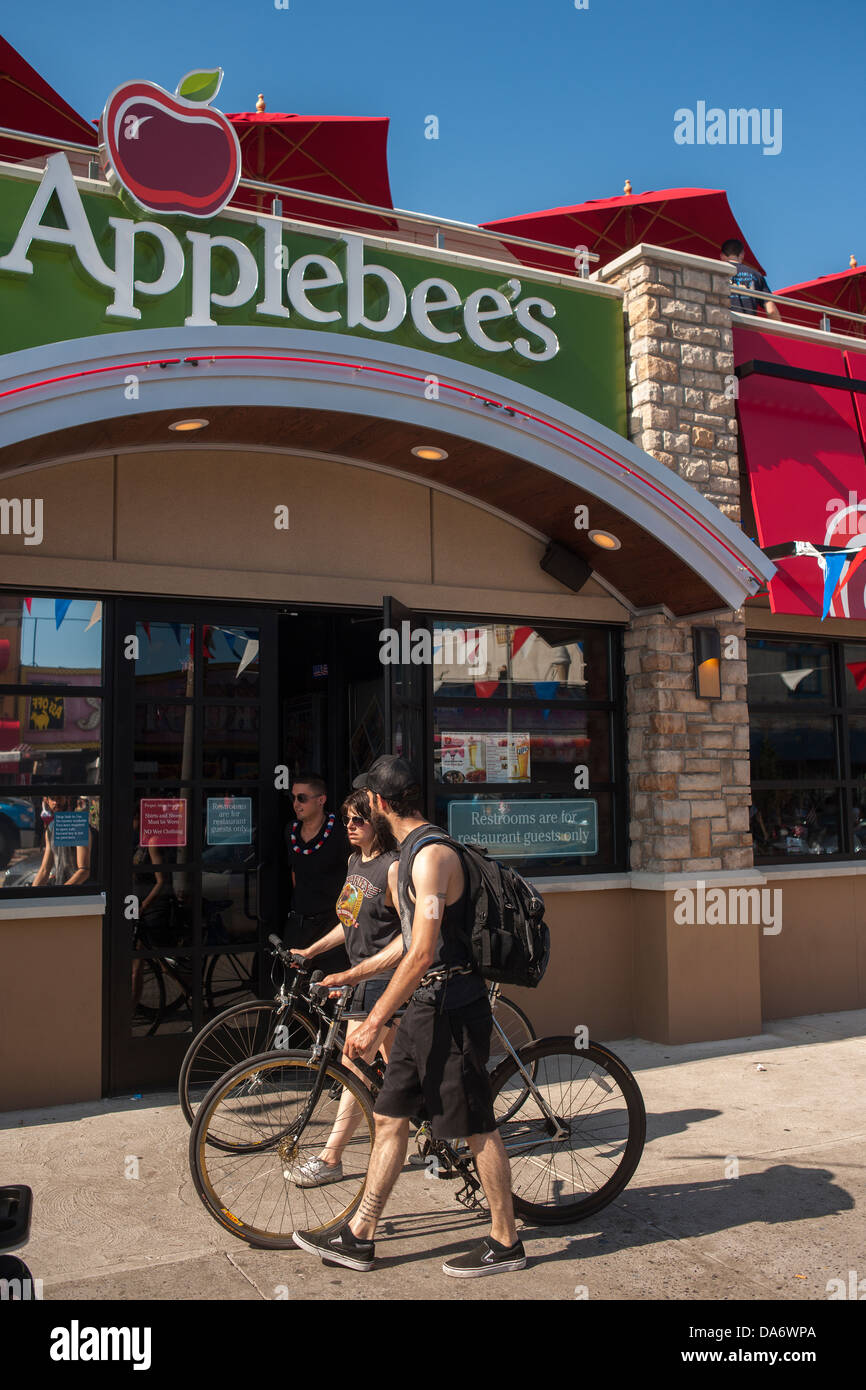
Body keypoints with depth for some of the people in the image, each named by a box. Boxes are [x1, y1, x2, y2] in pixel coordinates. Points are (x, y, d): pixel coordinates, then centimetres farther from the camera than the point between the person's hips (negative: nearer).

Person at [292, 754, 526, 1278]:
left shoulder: (431, 856, -20)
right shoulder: (413, 851, 12)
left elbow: (422, 952, -25)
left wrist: (374, 1020, -22)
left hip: (451, 1007, -10)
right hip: (429, 1005, 10)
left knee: (478, 1127, 3)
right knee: (390, 1118, 13)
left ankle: (506, 1243, 18)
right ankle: (358, 1237, 22)